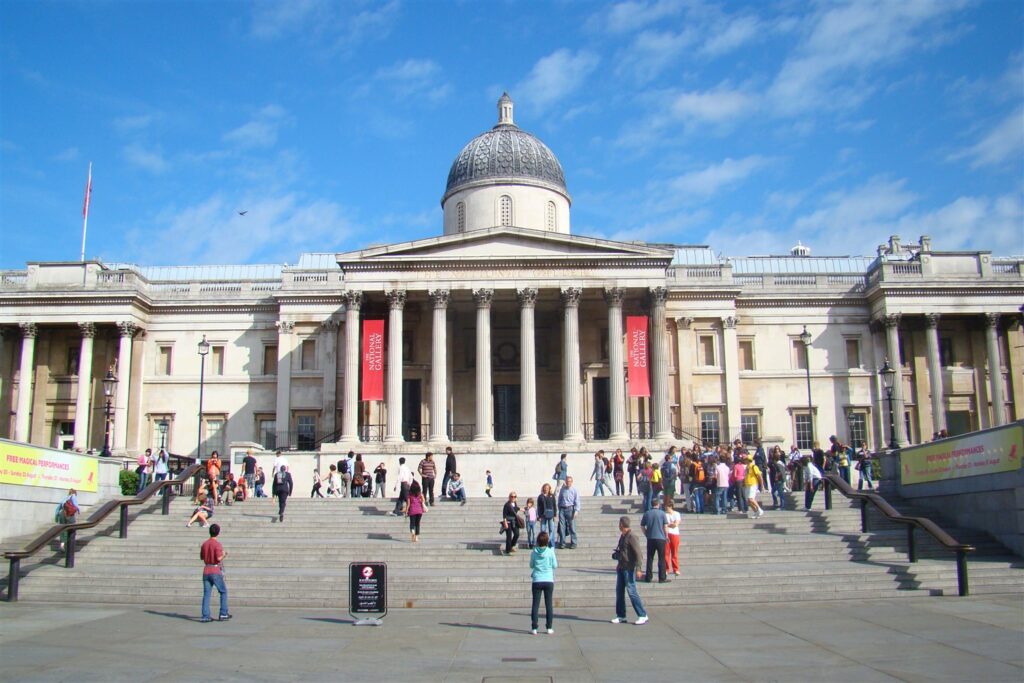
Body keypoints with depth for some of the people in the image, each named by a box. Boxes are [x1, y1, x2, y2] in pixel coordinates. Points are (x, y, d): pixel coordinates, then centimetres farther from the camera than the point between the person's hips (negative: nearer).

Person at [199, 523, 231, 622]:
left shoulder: (204, 544, 6)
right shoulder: (217, 544, -13)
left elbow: (201, 557, 15)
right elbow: (219, 558, -19)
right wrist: (224, 555, 0)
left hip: (206, 571, 5)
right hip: (215, 572, -5)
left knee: (206, 594, 6)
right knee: (223, 592, 9)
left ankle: (205, 616, 2)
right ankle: (223, 614, 7)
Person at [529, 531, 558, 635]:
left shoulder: (534, 552, -4)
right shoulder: (550, 551, -8)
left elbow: (531, 565, 7)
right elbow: (555, 566, 1)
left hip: (537, 581, 0)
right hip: (549, 581, 0)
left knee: (535, 605, 5)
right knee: (549, 605, 8)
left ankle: (534, 628, 3)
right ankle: (549, 627, 9)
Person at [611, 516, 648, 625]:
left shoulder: (631, 537, -14)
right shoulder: (622, 536, 13)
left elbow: (638, 553, -16)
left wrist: (638, 568, -20)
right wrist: (615, 555, 8)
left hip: (629, 569, -9)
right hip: (621, 568, 9)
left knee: (631, 591, -8)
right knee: (619, 591, 10)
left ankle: (642, 615, -1)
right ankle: (621, 616, 17)